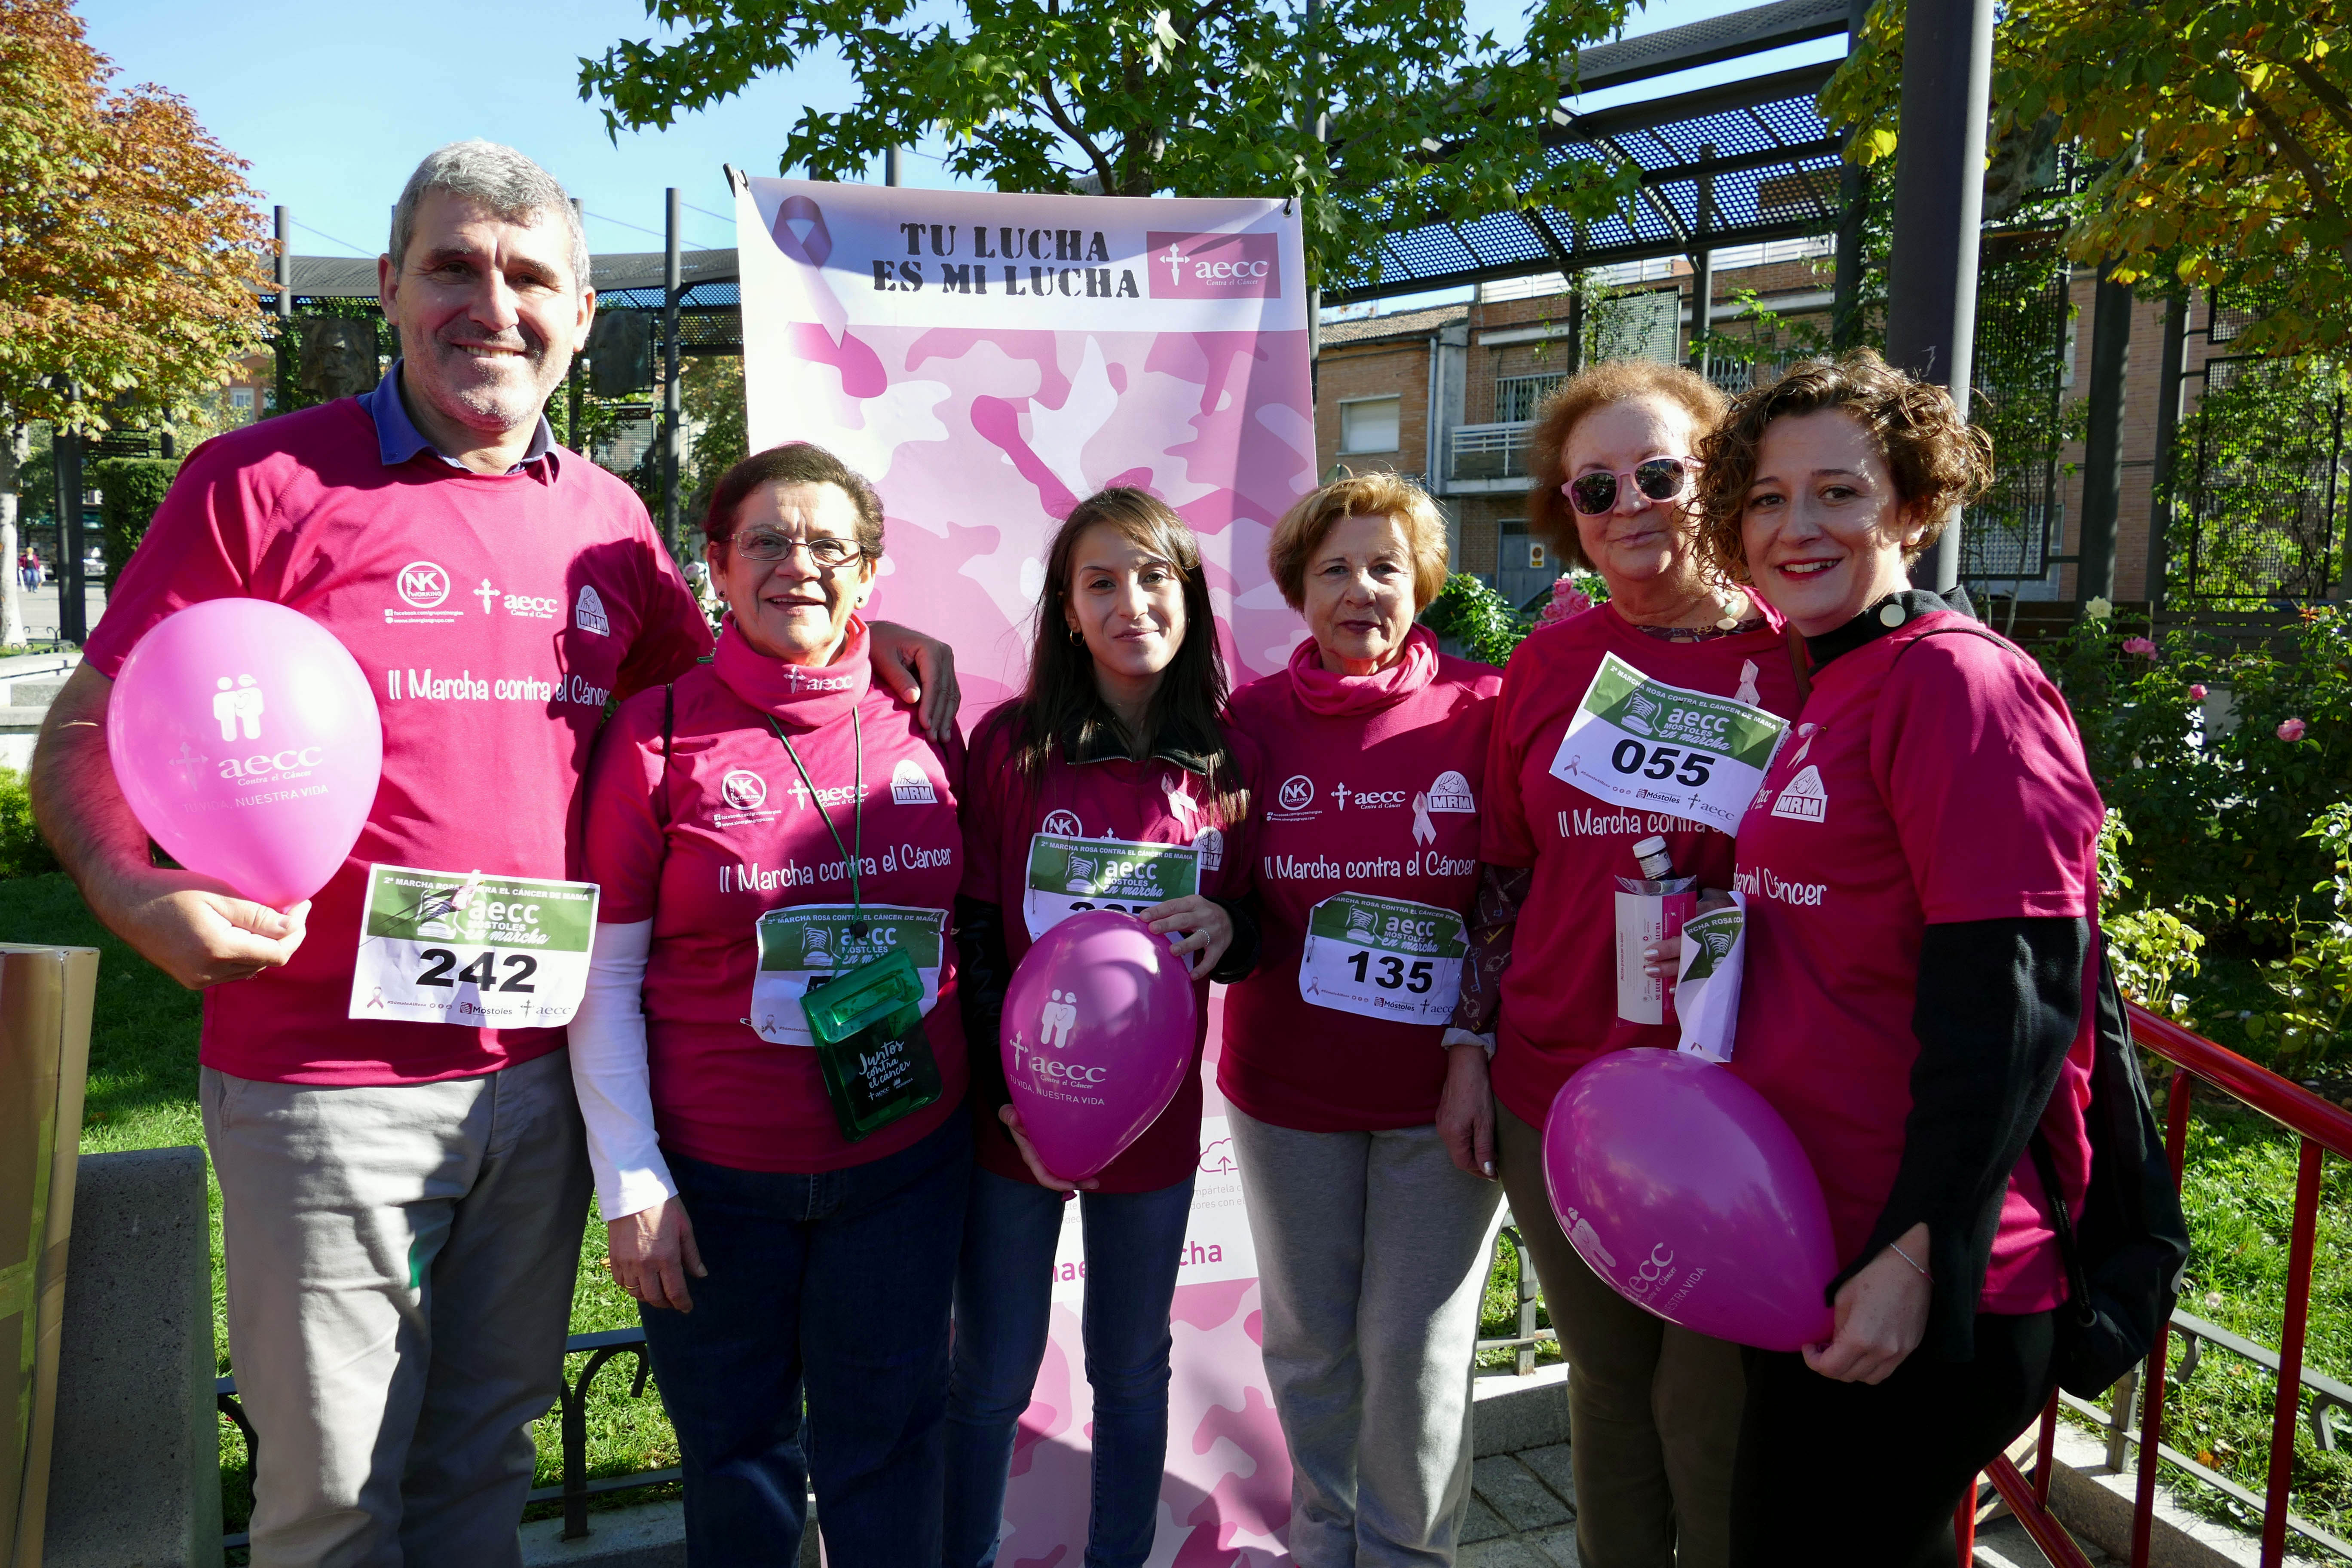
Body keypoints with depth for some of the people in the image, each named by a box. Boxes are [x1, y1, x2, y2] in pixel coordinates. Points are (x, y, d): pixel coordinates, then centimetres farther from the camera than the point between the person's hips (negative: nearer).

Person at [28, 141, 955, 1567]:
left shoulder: (609, 518, 8)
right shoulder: (267, 481, -5)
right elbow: (87, 737, -1)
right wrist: (132, 891, -21)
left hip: (541, 1074, 4)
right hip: (325, 1081, -4)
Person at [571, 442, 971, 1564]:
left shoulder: (922, 726, 1)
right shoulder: (659, 732, -7)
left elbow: (972, 928, 11)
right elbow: (604, 974, -5)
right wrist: (629, 1179, -7)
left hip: (905, 1155, 2)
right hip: (714, 1170, -1)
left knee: (884, 1445, 14)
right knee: (735, 1451, 16)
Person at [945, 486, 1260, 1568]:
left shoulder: (1230, 761, -1)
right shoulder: (1010, 742, -7)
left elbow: (1249, 945, 8)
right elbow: (972, 936, -4)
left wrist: (1227, 931, -15)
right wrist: (1011, 1095, -13)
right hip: (1012, 1117, -1)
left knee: (1132, 1371, 17)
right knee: (992, 1378, 11)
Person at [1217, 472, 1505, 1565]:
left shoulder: (1484, 710, -6)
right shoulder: (1254, 718, -1)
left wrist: (1480, 1042, -12)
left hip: (1440, 1090, -2)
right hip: (1288, 1083, 2)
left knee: (1418, 1354, 8)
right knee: (1309, 1343, 17)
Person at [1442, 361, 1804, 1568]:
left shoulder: (1796, 655, -5)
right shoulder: (1545, 665, 4)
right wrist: (1470, 1052, 8)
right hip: (1553, 1095, 3)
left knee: (1710, 1416, 8)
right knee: (1607, 1384, 19)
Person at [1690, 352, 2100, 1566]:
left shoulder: (1954, 677, -15)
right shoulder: (1824, 692, 12)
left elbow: (2014, 998, -21)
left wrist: (1924, 1253, -21)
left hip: (1910, 1287, -9)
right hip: (1805, 1255, 9)